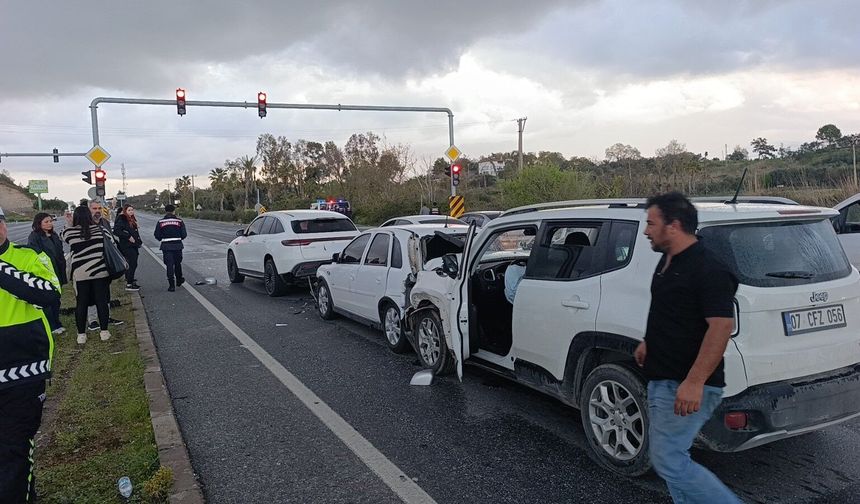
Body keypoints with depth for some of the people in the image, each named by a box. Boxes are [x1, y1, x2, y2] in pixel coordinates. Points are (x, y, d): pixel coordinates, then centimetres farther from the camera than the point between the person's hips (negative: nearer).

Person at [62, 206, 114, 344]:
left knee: (81, 303, 9)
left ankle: (81, 335, 14)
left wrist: (68, 224, 29)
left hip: (80, 274, 0)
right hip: (100, 272, 0)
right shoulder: (99, 229, -3)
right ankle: (104, 331, 13)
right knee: (102, 301, 7)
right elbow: (111, 239, 12)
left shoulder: (70, 232, -5)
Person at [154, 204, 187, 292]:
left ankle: (172, 285, -2)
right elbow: (184, 235, -3)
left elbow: (157, 236, -1)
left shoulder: (160, 222, -1)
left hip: (166, 246, -1)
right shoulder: (179, 221, -1)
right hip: (177, 245, 1)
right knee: (178, 263, 17)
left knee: (169, 265, 1)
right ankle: (179, 280, 32)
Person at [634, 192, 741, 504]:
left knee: (669, 460, -7)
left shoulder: (708, 269, -19)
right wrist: (648, 342, 21)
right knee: (670, 456, 16)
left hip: (686, 387, -10)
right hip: (661, 380, 10)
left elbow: (721, 326, -25)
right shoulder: (667, 261, 11)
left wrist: (693, 383, -30)